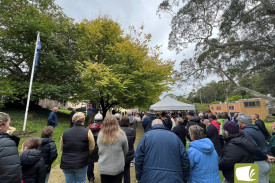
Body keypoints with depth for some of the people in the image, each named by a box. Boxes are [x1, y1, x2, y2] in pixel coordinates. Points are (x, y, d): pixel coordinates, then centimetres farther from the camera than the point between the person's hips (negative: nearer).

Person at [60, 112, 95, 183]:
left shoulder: (65, 132, -2)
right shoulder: (87, 132, -14)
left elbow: (61, 148, 8)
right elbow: (91, 149, -10)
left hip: (66, 164, 3)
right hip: (81, 164, -3)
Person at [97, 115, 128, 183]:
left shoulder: (100, 135, -11)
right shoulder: (121, 135, -17)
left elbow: (99, 151, 2)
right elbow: (125, 151, -3)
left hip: (103, 168, 3)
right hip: (117, 168, -2)